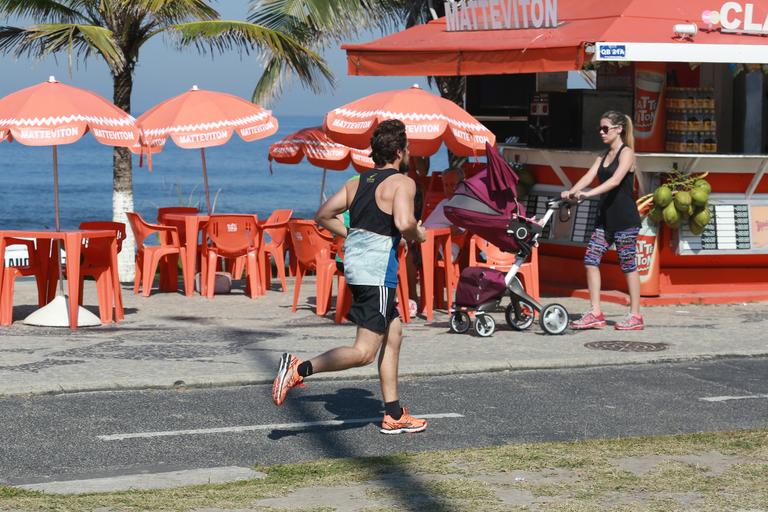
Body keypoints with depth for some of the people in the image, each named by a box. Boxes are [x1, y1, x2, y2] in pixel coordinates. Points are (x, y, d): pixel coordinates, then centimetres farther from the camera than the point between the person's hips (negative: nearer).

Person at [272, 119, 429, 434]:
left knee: (393, 335, 19)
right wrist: (418, 235, -4)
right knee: (364, 352, -8)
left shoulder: (358, 182, 14)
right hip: (378, 270, -9)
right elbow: (404, 224, -25)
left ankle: (394, 416, 21)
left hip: (354, 264, 9)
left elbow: (324, 216, 14)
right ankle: (301, 368, -21)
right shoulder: (402, 183, -8)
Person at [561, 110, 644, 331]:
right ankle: (595, 313, 2)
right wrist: (571, 192, -18)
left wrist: (589, 194, -36)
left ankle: (635, 316, 6)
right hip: (606, 218, 8)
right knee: (591, 259, -1)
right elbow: (589, 176, 2)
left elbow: (615, 180, -24)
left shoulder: (626, 153, -8)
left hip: (625, 219, -8)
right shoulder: (603, 156, 15)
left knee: (628, 265, -2)